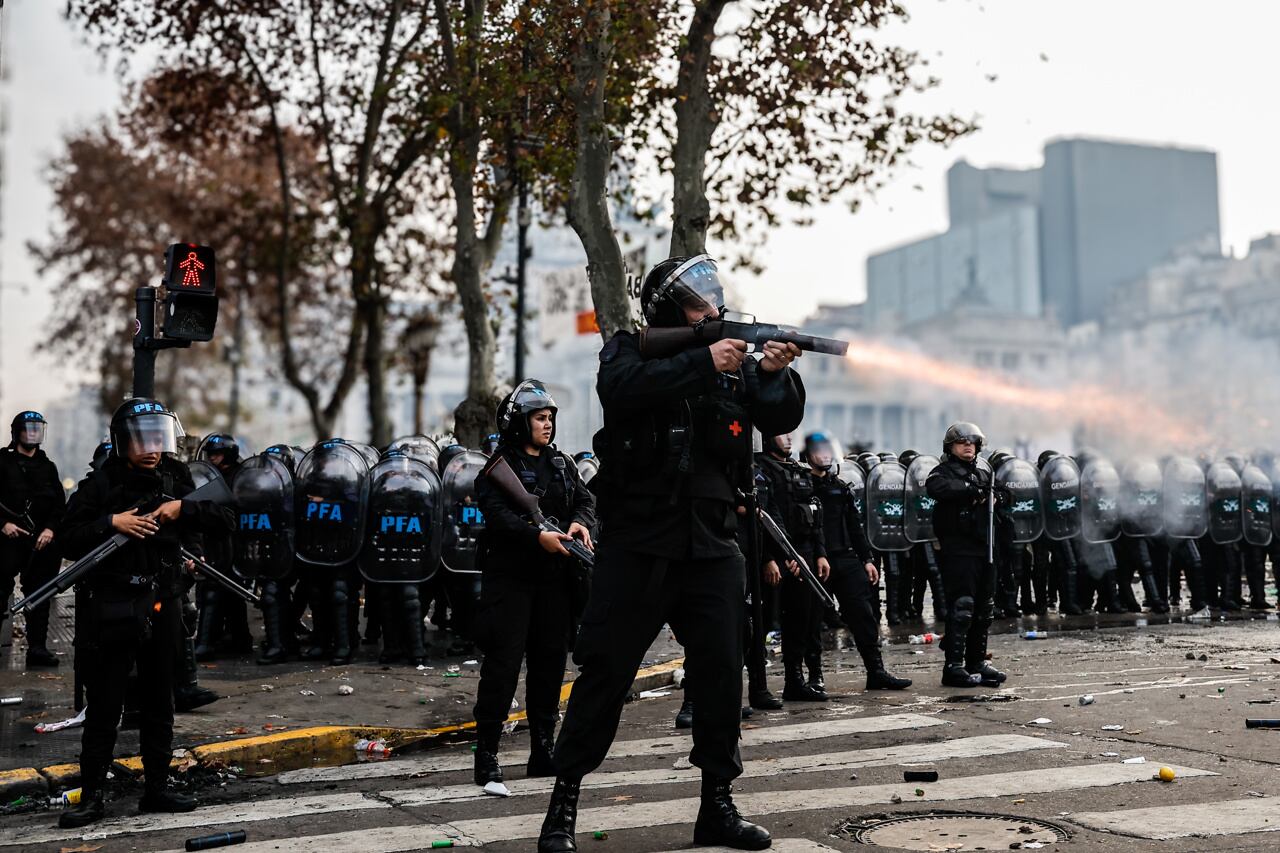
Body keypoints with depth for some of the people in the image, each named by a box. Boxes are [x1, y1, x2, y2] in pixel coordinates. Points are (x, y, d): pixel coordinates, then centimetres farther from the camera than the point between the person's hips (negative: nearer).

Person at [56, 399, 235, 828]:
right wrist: (111, 522, -22)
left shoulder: (178, 478, 4)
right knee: (104, 708, 2)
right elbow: (69, 538, -8)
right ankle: (91, 796, 11)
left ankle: (156, 789, 22)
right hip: (111, 609, -4)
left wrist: (182, 509, -13)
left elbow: (225, 519, 1)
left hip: (162, 606, 4)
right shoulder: (101, 483, -6)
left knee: (158, 705, 12)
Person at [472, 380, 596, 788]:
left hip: (555, 576, 6)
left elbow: (585, 498, 11)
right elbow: (497, 513, -16)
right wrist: (538, 536, -29)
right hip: (511, 576, -6)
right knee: (503, 662, -8)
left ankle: (543, 750, 20)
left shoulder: (561, 463, 17)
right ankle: (486, 754, -3)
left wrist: (581, 522, -12)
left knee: (550, 662, 10)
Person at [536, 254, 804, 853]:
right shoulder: (629, 350, 1)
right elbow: (623, 388, -21)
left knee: (721, 675, 5)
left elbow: (781, 419, 4)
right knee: (604, 673, -1)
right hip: (638, 545, -4)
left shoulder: (733, 362, 11)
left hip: (712, 549, 4)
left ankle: (718, 805, 17)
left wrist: (777, 374, -16)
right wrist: (702, 363, -24)